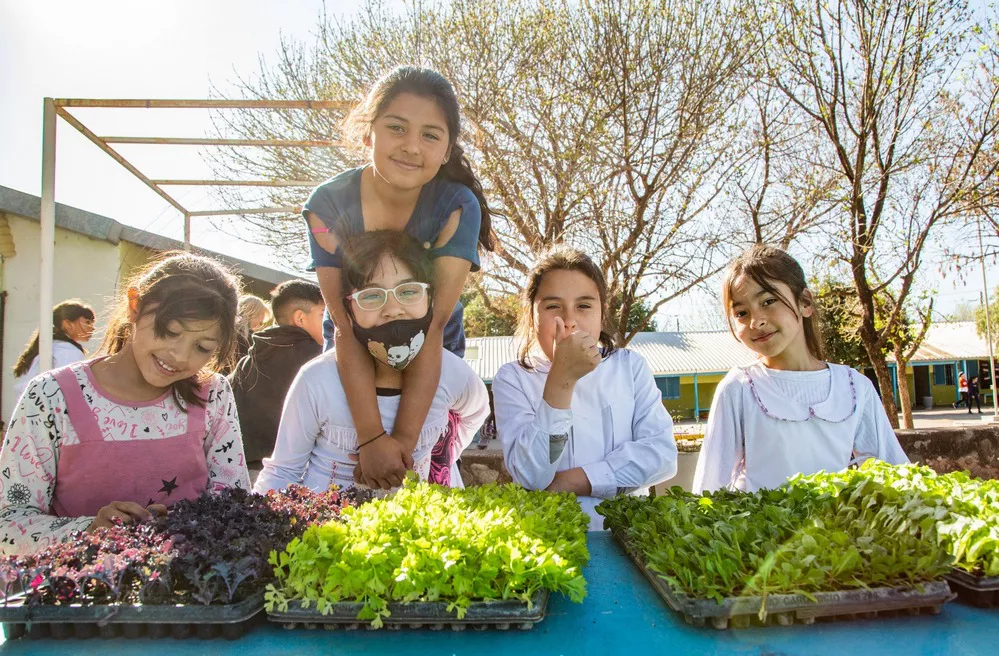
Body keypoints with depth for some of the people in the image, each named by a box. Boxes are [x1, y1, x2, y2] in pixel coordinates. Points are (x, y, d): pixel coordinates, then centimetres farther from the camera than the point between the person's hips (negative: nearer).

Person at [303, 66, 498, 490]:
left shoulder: (457, 207, -23)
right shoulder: (330, 204, -21)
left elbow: (433, 324, -27)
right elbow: (346, 327, -25)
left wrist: (404, 438, -31)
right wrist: (372, 437, -31)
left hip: (433, 360, 0)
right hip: (352, 359, 1)